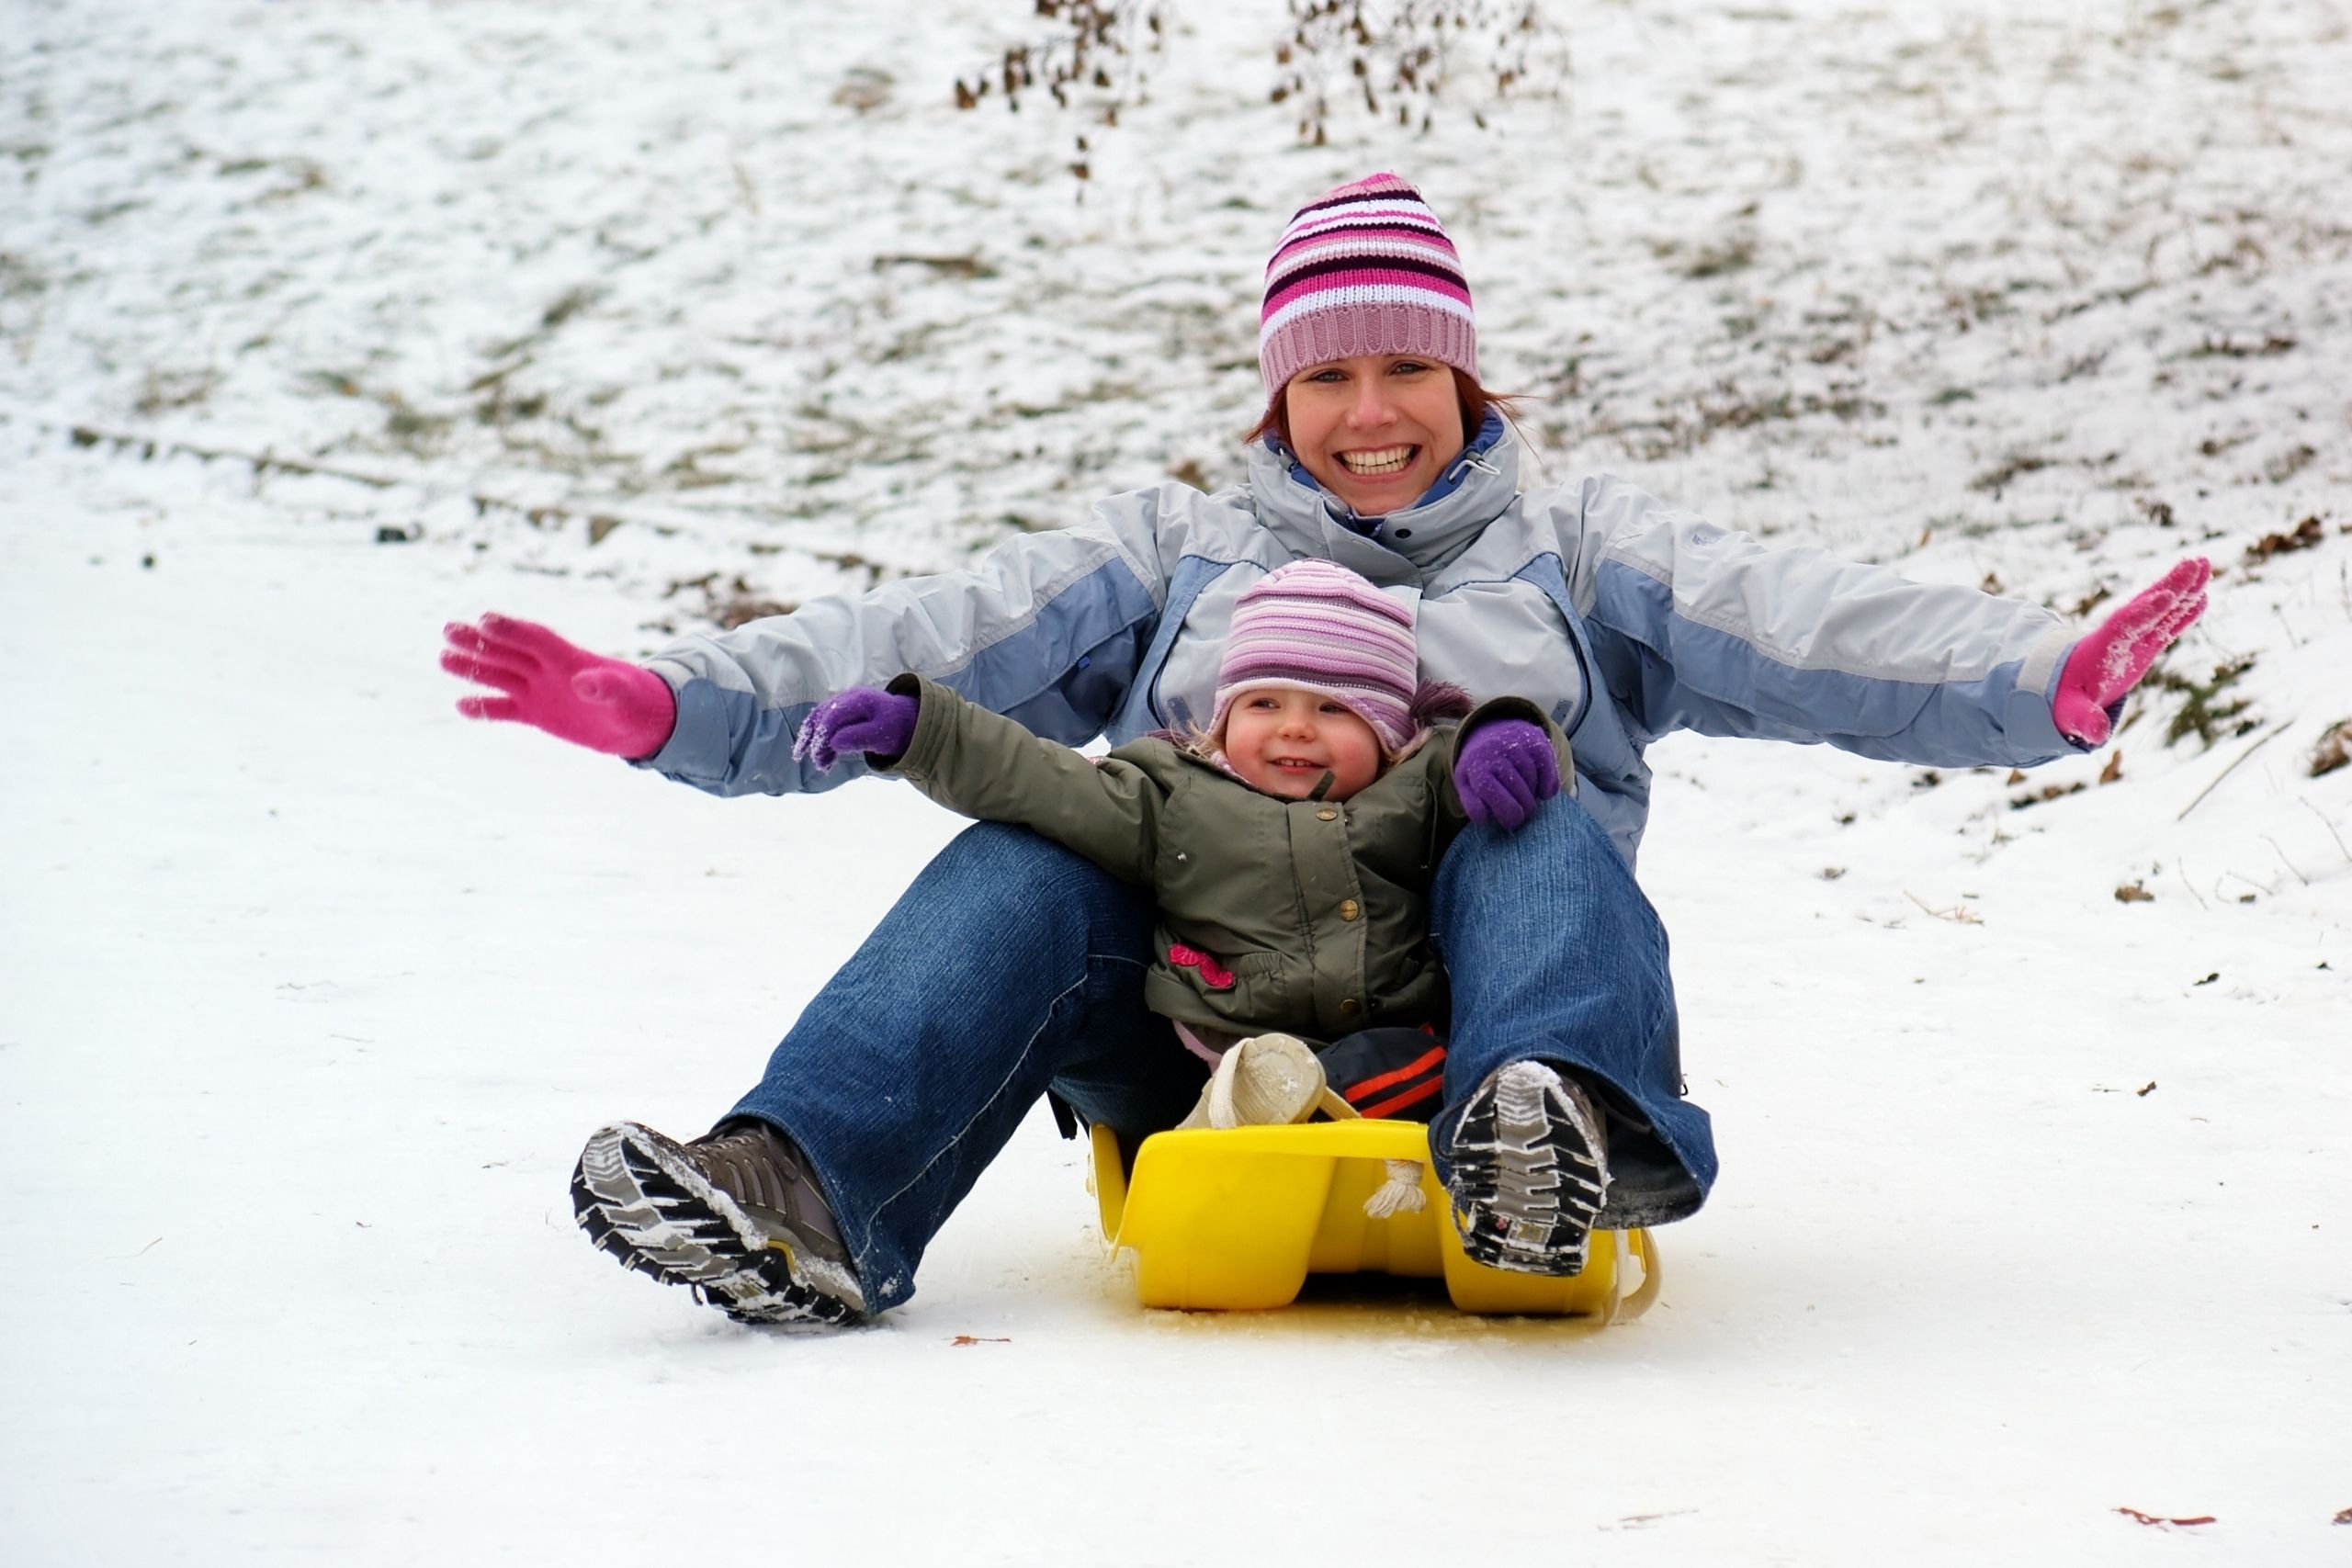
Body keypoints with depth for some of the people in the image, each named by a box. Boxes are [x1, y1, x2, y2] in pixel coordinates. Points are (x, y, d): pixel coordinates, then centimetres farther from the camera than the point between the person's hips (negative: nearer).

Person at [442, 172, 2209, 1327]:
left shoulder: (1570, 545, 19)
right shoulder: (1175, 549, 22)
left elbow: (1802, 629, 3)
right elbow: (933, 641, 9)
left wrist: (2047, 684, -15)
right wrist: (685, 705, -7)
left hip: (1458, 1021, -1)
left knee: (1539, 830, -30)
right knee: (1024, 863, -25)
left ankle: (1557, 1136, -59)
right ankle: (806, 1193, -45)